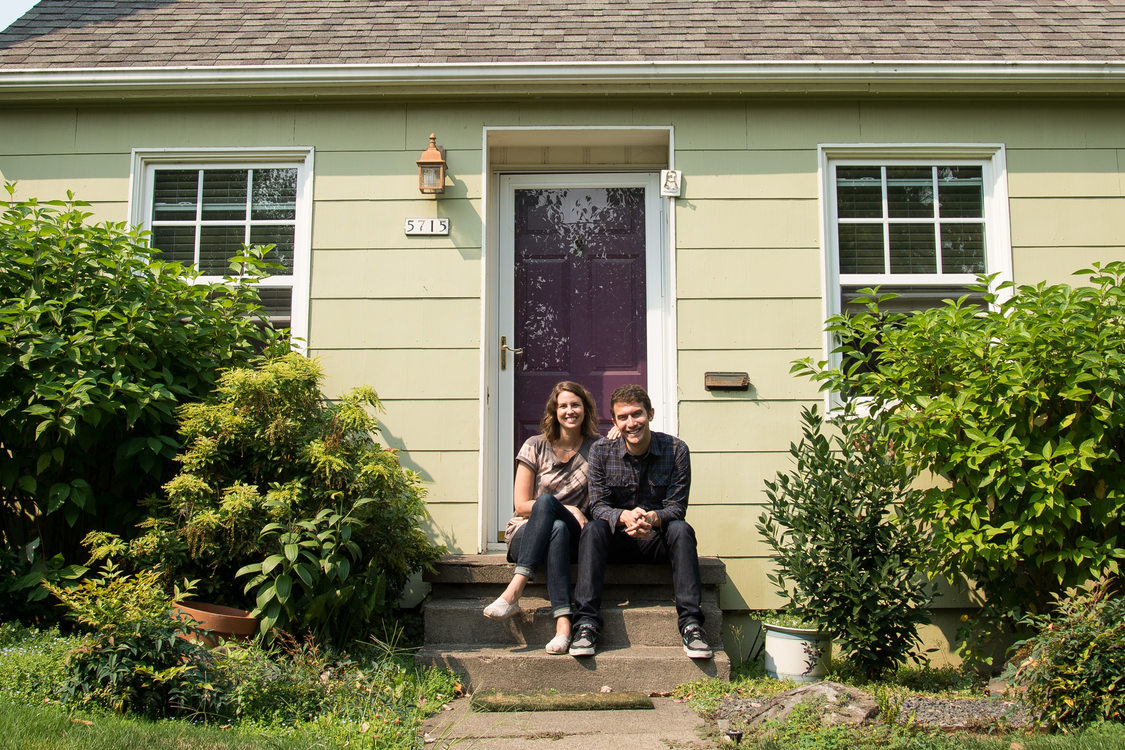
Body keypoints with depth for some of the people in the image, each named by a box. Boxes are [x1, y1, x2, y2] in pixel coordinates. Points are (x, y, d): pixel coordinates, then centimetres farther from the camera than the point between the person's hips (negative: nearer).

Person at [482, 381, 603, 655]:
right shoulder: (536, 447, 4)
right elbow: (522, 505, 0)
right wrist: (568, 510, -12)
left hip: (573, 537, 0)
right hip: (525, 534, 0)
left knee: (546, 502, -34)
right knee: (558, 529, -37)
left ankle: (515, 590, -47)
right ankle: (563, 622, -49)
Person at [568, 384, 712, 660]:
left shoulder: (676, 450, -7)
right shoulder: (601, 451, -4)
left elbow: (676, 507, -11)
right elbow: (597, 505, -10)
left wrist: (653, 518, -35)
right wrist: (624, 517, -34)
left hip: (657, 539, 0)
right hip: (616, 541, 1)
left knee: (681, 530, -31)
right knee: (592, 530, -29)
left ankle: (691, 624, -33)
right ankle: (586, 623, -34)